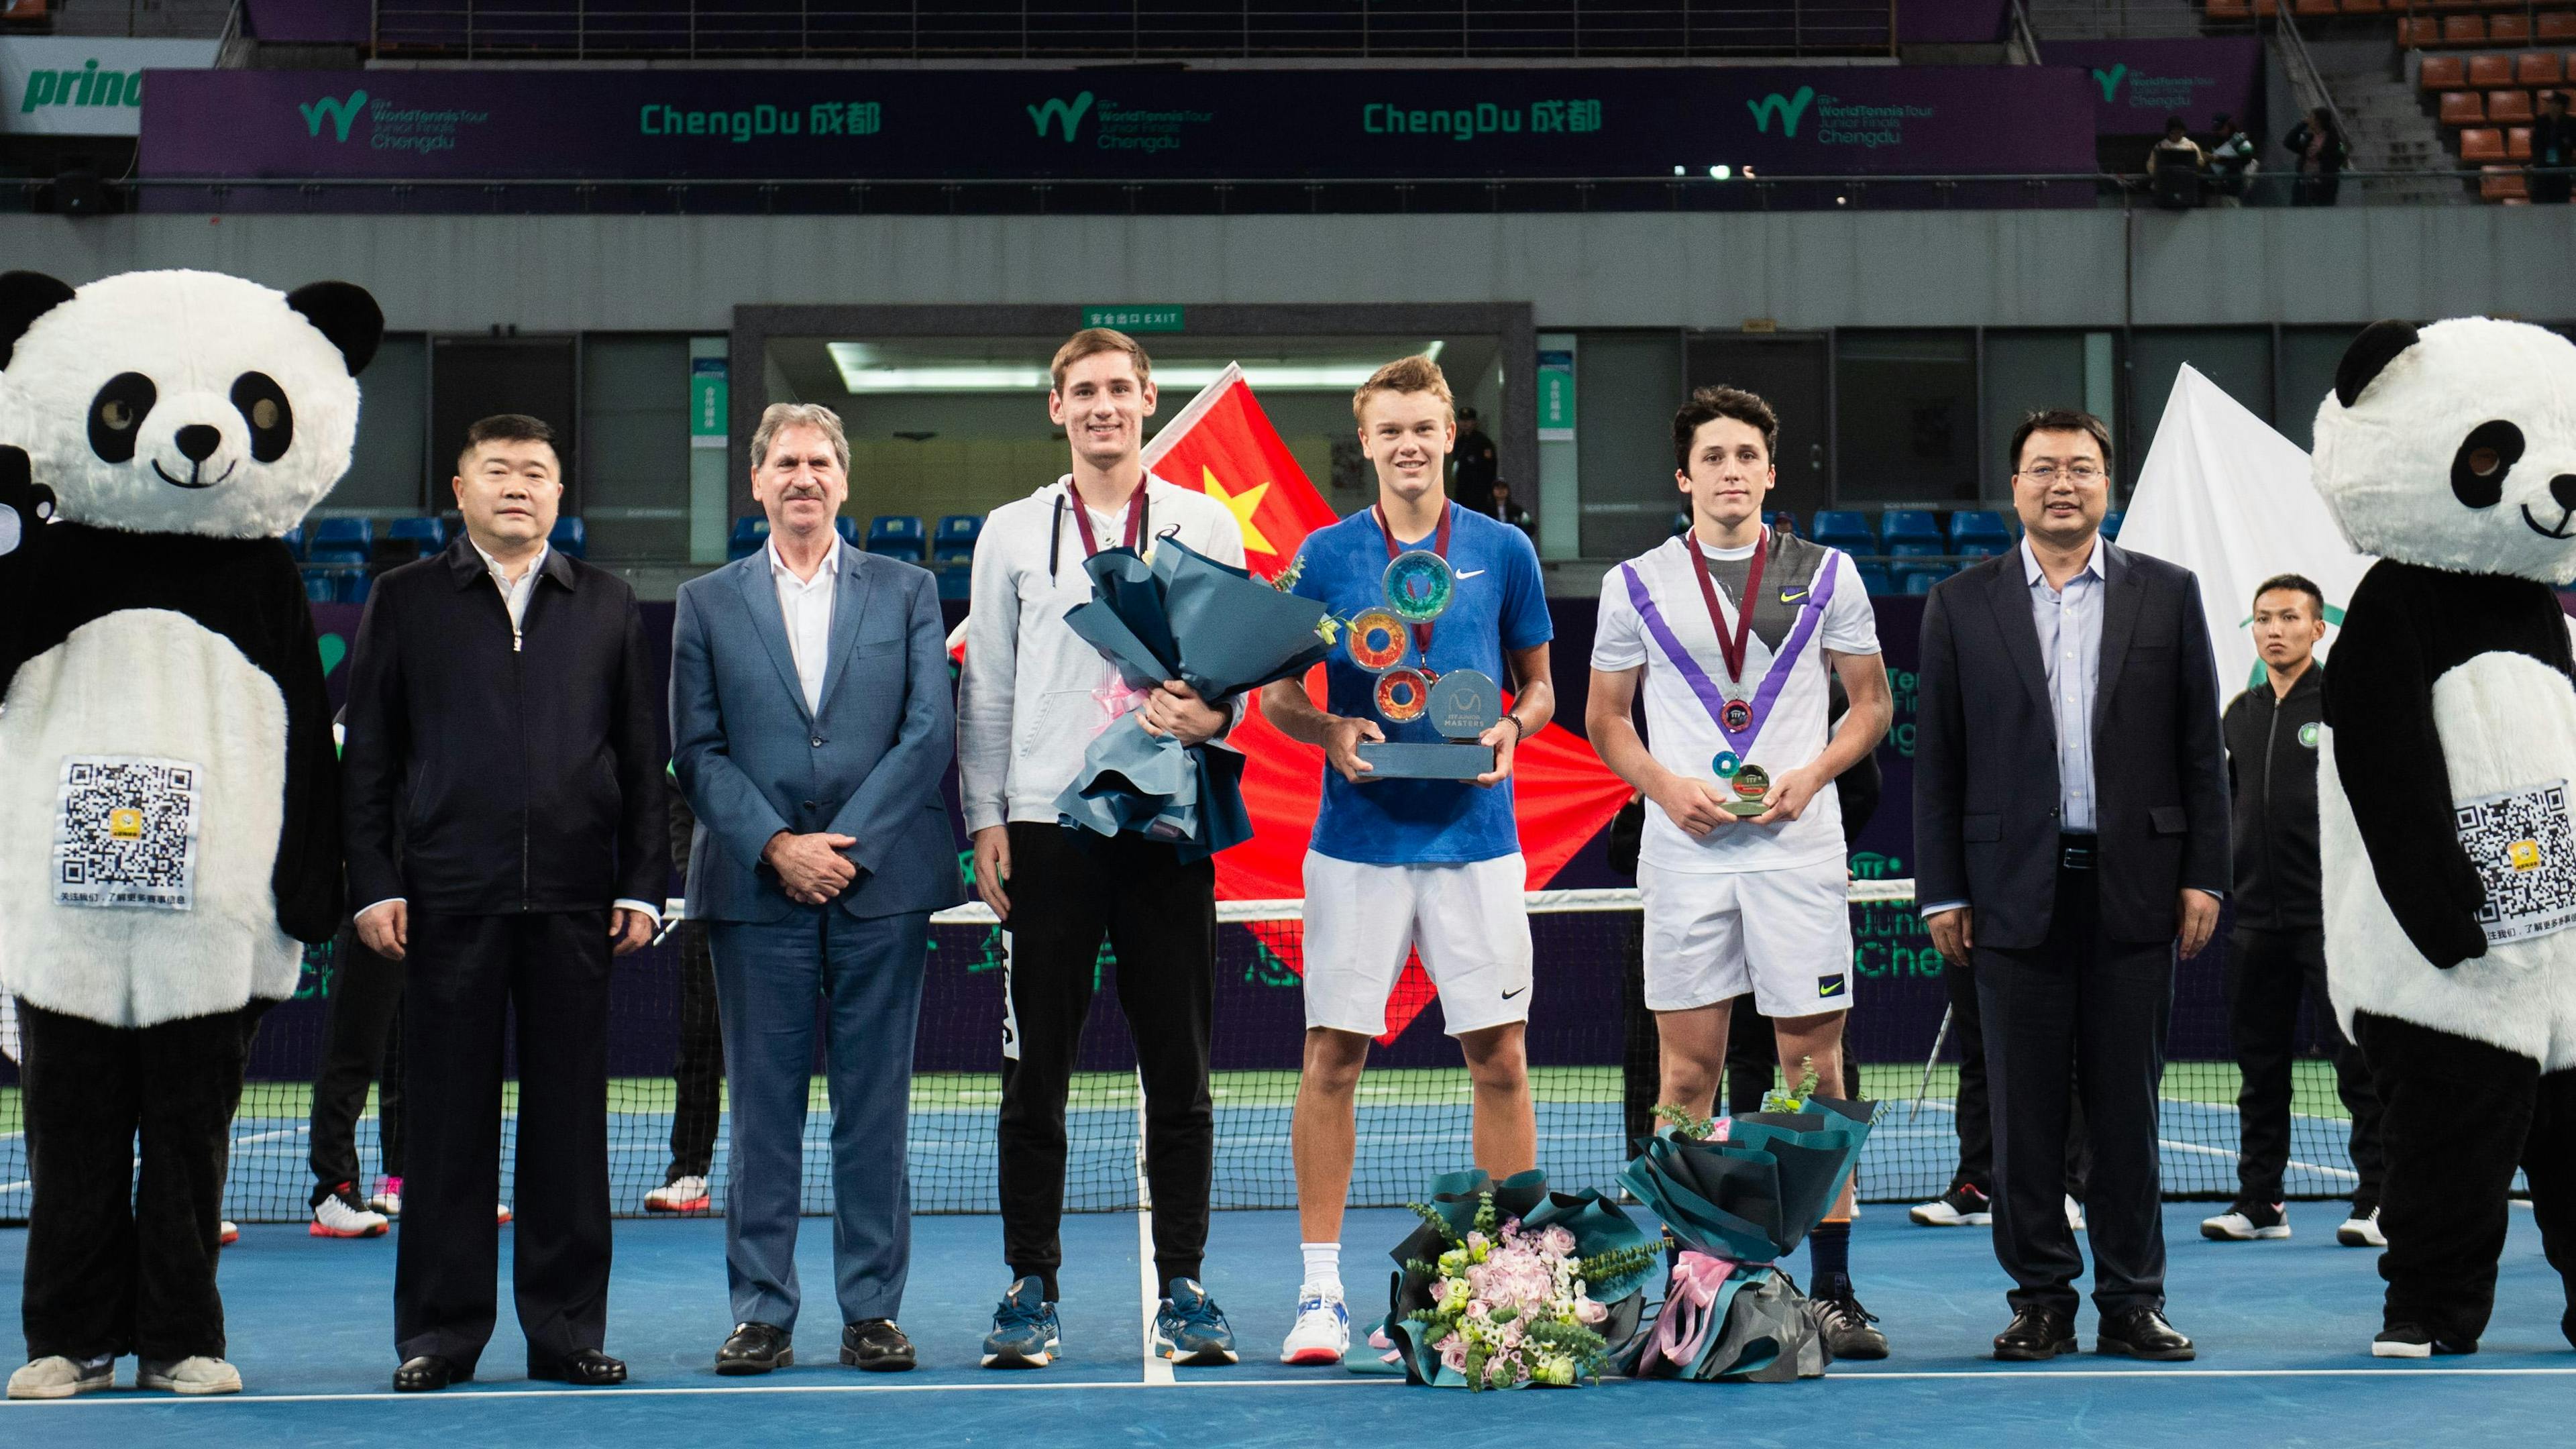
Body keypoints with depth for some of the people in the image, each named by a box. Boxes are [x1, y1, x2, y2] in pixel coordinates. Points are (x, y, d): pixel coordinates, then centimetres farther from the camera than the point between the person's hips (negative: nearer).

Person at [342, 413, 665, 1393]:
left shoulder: (608, 605, 12)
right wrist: (372, 886, -2)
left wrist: (643, 886, 4)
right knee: (447, 1116, 1)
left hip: (574, 898, 1)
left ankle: (568, 1329, 10)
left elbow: (641, 756, 11)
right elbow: (368, 756, 6)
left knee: (570, 1116, 3)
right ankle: (440, 1331, 9)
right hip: (448, 898, -1)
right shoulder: (405, 602, 9)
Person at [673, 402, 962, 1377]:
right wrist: (776, 847, -9)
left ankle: (872, 1310, 7)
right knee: (764, 1107, 1)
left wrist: (847, 844, -8)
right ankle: (762, 1313, 7)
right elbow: (697, 752, 5)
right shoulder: (707, 604, 11)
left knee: (875, 1105, 2)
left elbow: (929, 732, 1)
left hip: (882, 884, 0)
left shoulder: (907, 592, 10)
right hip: (755, 891, 0)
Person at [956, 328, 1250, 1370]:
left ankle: (1184, 1288, 9)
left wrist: (1209, 716, -14)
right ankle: (1031, 1290, 7)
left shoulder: (1206, 525, 9)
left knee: (1179, 1070, 2)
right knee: (1035, 1074, 1)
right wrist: (986, 818, 1)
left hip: (1168, 825, 0)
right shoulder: (1012, 533, 10)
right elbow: (985, 688, 10)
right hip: (1045, 825, 0)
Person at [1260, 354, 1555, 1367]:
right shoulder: (1325, 555, 4)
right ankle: (1320, 1291, 7)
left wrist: (1510, 729, -8)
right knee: (1333, 1056, -1)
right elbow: (1277, 694, 8)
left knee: (1499, 1058, 1)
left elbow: (1537, 684, 14)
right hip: (1357, 841, 0)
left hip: (1476, 837, 1)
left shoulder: (1504, 552, 6)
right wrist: (1332, 732, -12)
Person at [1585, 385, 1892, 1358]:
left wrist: (1812, 775, -6)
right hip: (1684, 851, 1)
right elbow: (1605, 715, 12)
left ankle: (1832, 1293, 4)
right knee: (1687, 1072, 2)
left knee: (1814, 1067, -1)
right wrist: (1665, 785, -5)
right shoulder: (1637, 585, 7)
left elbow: (1871, 701, 11)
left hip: (1797, 847, 0)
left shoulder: (1825, 575, 6)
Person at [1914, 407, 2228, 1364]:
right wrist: (1941, 892, 1)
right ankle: (2041, 1300, 11)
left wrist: (2203, 876, 0)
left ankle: (2132, 1302, 11)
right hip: (2015, 890, 0)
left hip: (2135, 886, 0)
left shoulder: (2167, 595, 7)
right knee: (2025, 1108, 3)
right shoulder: (1961, 605, 7)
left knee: (2128, 1105, 4)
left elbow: (2200, 746, 6)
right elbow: (1936, 758, 6)